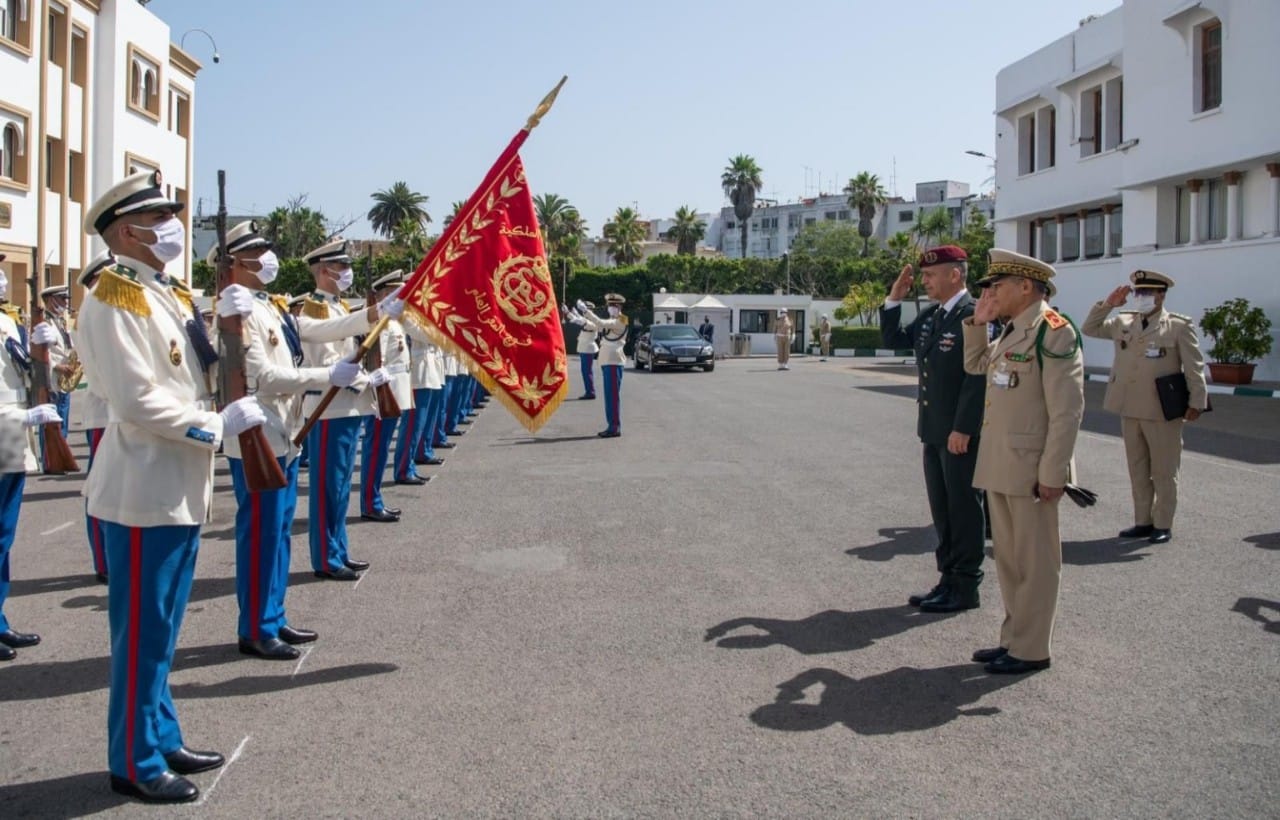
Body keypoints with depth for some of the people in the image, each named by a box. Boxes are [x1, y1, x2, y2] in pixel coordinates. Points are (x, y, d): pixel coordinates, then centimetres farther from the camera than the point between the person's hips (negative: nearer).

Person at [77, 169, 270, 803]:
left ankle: (162, 739, 31)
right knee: (142, 631, 2)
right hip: (145, 493, -9)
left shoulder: (168, 295, 14)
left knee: (162, 629, 18)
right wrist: (218, 425, -17)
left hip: (180, 490, 9)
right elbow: (138, 401, -22)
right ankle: (135, 762, 15)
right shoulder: (113, 301, -15)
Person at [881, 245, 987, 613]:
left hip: (961, 432, -8)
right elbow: (892, 340, 19)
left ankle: (965, 587, 11)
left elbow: (978, 376, -20)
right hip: (933, 430, 9)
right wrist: (894, 299, 7)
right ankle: (948, 579, 24)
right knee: (942, 508, 14)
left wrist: (963, 429, -22)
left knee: (963, 507, 2)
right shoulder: (930, 316, 11)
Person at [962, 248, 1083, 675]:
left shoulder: (1053, 332, -14)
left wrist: (1052, 472, -20)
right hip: (1000, 466, 9)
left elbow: (1067, 410, -18)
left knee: (1034, 561, 2)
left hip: (1030, 469, -9)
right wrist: (976, 322, 15)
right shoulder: (1011, 332, 13)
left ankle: (1030, 650, 11)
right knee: (1008, 558, 16)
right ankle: (1014, 639, 27)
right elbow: (975, 366, 30)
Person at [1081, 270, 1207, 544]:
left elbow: (1194, 367, -6)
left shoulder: (1179, 326, -5)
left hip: (1162, 412, -5)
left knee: (1163, 472, 4)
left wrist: (1196, 403, -11)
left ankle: (1163, 525, 14)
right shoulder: (1122, 323, 9)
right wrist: (1107, 304, 2)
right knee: (1138, 471, 13)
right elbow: (1089, 329, 15)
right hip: (1130, 410, 5)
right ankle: (1143, 522, 22)